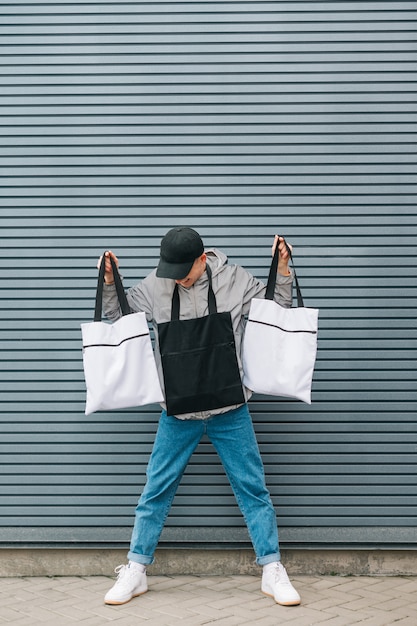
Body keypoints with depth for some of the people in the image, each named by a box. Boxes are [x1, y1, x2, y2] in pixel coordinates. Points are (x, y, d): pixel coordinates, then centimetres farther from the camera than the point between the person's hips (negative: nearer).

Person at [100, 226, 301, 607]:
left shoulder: (235, 281, -5)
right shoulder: (154, 287, -4)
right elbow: (119, 316, 10)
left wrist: (283, 272, -8)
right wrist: (109, 283, -6)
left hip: (230, 410, 0)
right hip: (178, 411, 1)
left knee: (253, 488, 4)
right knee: (156, 492, 6)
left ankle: (273, 571, 16)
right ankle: (135, 572, 19)